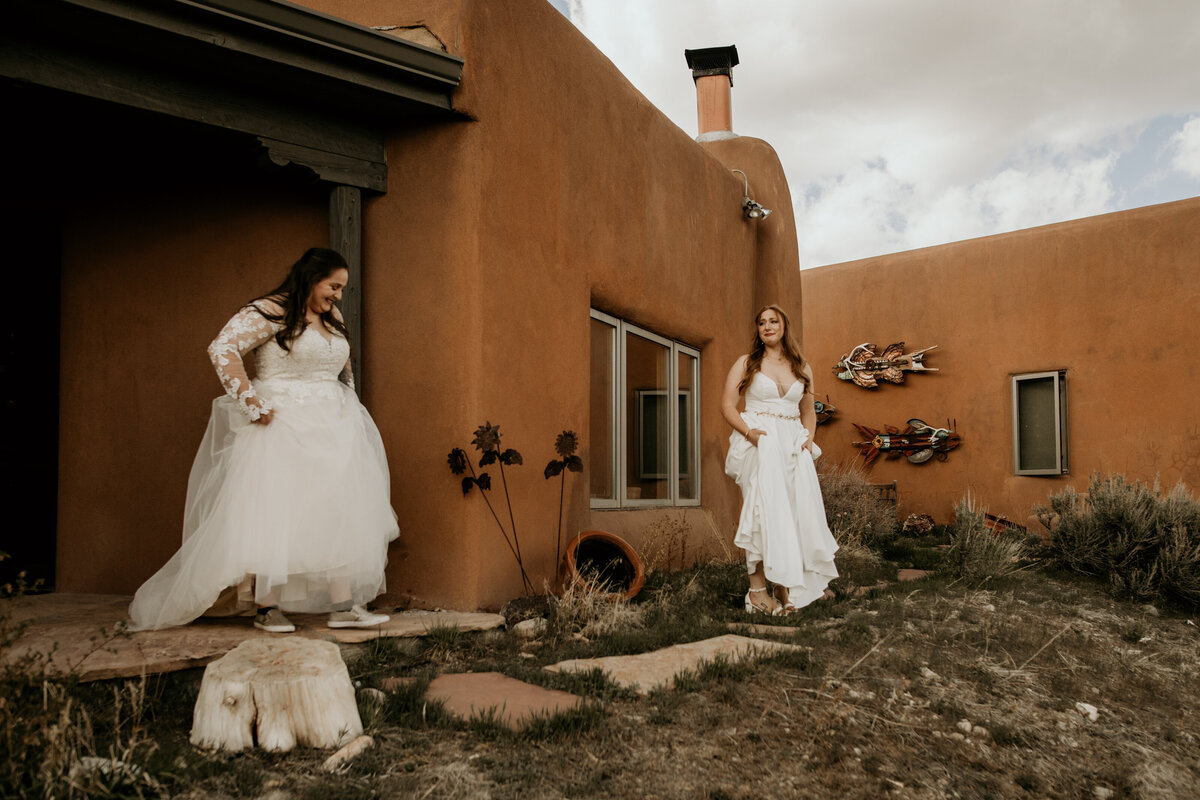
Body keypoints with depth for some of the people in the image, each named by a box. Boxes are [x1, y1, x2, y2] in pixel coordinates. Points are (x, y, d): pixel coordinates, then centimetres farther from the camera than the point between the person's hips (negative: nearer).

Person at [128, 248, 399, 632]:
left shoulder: (334, 319, 16)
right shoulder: (270, 311, -7)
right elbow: (221, 348, -17)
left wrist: (348, 411, 18)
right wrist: (251, 402, -19)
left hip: (332, 431, 7)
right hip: (281, 428, -7)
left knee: (340, 514, 1)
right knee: (272, 514, -5)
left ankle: (344, 605, 4)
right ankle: (266, 608, 3)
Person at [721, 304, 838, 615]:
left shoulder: (802, 368, 17)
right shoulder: (746, 363, 8)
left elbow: (808, 410, 24)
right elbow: (727, 405, 2)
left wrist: (809, 436, 4)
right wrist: (748, 431, -15)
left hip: (792, 445, 4)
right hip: (758, 443, -3)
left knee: (798, 511, -7)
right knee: (765, 508, -16)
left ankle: (786, 587, -2)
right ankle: (758, 589, -16)